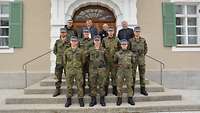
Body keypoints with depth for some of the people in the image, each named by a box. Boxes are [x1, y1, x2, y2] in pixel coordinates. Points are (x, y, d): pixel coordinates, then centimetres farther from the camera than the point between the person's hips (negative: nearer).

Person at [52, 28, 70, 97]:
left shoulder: (69, 42, 3)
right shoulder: (57, 41, 11)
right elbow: (54, 51, 11)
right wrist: (59, 55, 1)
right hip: (59, 62, 2)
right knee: (58, 77, 7)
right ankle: (57, 90, 19)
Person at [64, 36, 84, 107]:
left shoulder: (80, 51, 2)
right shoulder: (67, 51, 5)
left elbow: (82, 61, 9)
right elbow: (65, 61, 12)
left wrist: (79, 67, 8)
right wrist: (67, 68, 9)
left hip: (78, 70, -1)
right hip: (69, 70, 1)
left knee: (79, 85, 2)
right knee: (69, 86, 6)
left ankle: (81, 100, 12)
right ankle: (68, 100, 16)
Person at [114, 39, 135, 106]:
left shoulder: (130, 53, 5)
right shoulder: (117, 53, 3)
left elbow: (133, 62, 17)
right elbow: (115, 62, 15)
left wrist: (130, 66, 9)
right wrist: (118, 66, 7)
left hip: (129, 71, 1)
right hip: (120, 71, 0)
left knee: (129, 85, 3)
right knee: (119, 85, 2)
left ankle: (130, 98, 13)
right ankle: (119, 99, 12)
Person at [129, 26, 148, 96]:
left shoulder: (143, 40, 5)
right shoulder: (131, 40, 0)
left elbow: (145, 49, 15)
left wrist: (142, 55, 8)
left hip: (142, 59, 2)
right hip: (133, 59, -2)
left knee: (142, 74, 6)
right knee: (133, 75, 2)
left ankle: (143, 89, 16)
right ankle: (132, 90, 11)